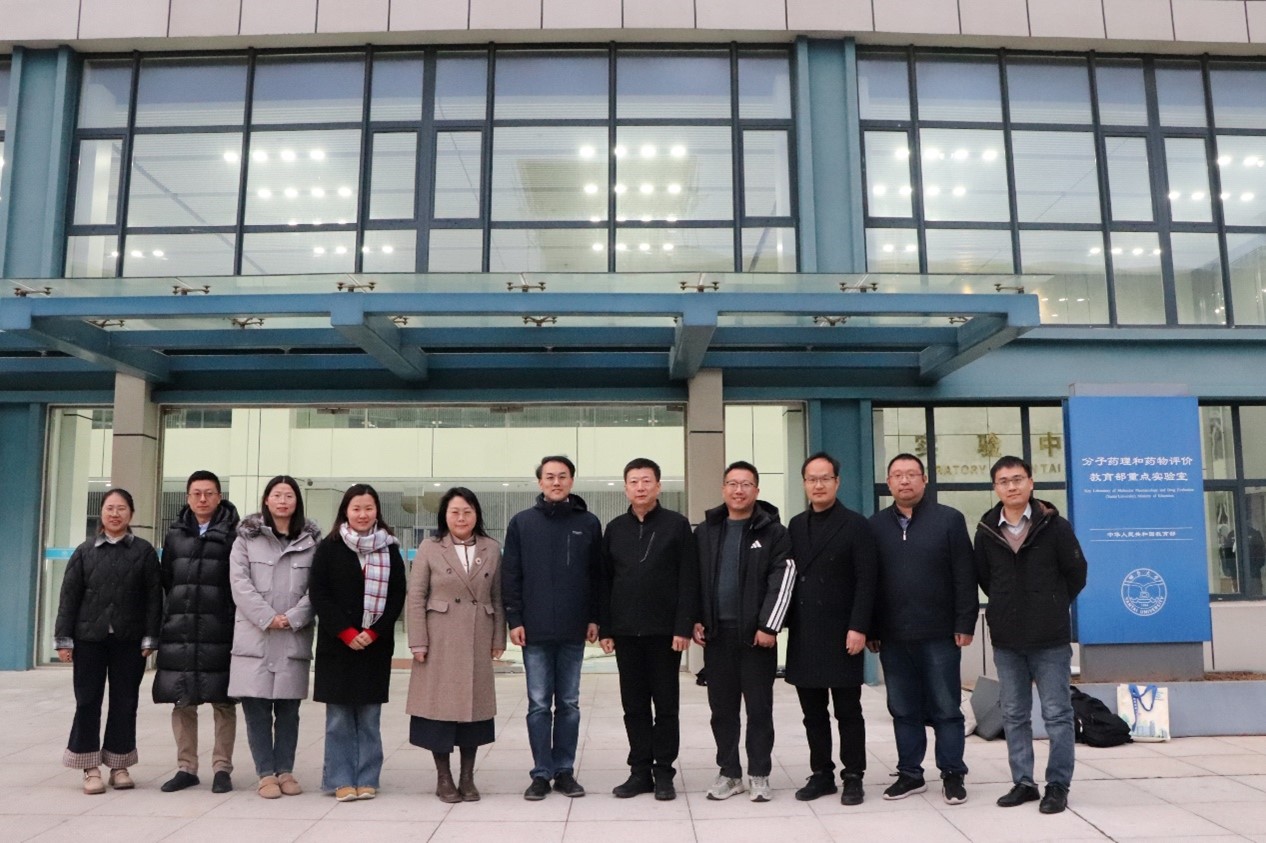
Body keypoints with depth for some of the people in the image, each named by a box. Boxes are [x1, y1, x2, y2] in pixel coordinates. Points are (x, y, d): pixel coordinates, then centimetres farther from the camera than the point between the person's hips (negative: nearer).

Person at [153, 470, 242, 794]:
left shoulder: (232, 534, -1)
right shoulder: (175, 534, 12)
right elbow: (165, 579, 14)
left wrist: (235, 619, -7)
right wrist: (176, 612, 7)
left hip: (219, 631, -4)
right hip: (179, 631, 4)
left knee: (223, 701, 2)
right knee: (181, 701, 9)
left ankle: (222, 768, 13)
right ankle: (186, 767, 21)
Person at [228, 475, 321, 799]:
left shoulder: (311, 541, 8)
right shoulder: (247, 537, 7)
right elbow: (239, 582, -2)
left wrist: (293, 618, -12)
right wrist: (267, 617, -12)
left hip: (295, 637, 1)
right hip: (254, 635, 0)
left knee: (288, 709, 6)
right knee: (256, 709, 0)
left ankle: (285, 770, 18)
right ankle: (266, 773, 11)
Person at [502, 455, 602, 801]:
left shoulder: (589, 523, 5)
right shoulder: (521, 522, 3)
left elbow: (597, 575, 6)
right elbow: (511, 575, 2)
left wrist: (594, 618, 0)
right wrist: (514, 619, -4)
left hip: (574, 630, 1)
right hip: (535, 630, -1)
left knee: (569, 704, 9)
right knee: (539, 704, 5)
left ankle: (565, 771, 19)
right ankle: (541, 773, 14)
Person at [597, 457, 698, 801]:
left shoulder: (677, 525, -2)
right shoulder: (615, 528, 9)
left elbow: (688, 580, -6)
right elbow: (604, 582, 9)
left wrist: (684, 627, -12)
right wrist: (604, 628, 4)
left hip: (665, 630, -3)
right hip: (626, 631, 3)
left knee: (666, 705, 5)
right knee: (634, 706, 9)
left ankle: (664, 772, 15)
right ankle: (640, 771, 18)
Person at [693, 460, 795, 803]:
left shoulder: (773, 531, -2)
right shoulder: (705, 531, 8)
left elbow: (782, 580, -8)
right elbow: (695, 580, 11)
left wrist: (769, 626, -13)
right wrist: (697, 621, 3)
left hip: (756, 633, -3)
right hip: (717, 632, 3)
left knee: (759, 707, 5)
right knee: (722, 707, 10)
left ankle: (759, 775, 15)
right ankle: (729, 773, 21)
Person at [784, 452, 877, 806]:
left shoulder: (856, 525, -2)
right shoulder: (796, 526, 13)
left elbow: (866, 581, -8)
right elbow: (787, 577, 11)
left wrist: (858, 628, -15)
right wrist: (784, 623, 5)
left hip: (841, 634, -4)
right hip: (804, 636, 5)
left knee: (848, 710, 4)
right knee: (813, 711, 10)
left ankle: (853, 777, 14)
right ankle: (821, 774, 21)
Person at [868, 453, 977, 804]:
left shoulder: (950, 520, 0)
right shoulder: (875, 525, 8)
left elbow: (965, 577, -3)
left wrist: (965, 624, -8)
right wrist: (871, 630, 4)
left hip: (940, 635, -3)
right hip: (893, 637, 3)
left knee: (946, 709, 6)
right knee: (903, 710, 11)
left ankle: (952, 774, 18)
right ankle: (910, 773, 22)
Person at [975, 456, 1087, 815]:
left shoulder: (1054, 525, -5)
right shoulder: (986, 531, 2)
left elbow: (1076, 574, 3)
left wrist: (1052, 607, 10)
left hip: (1050, 638, -3)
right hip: (1005, 640, 3)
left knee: (1057, 714, 3)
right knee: (1014, 715, 10)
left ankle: (1058, 785, 13)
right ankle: (1023, 782, 21)